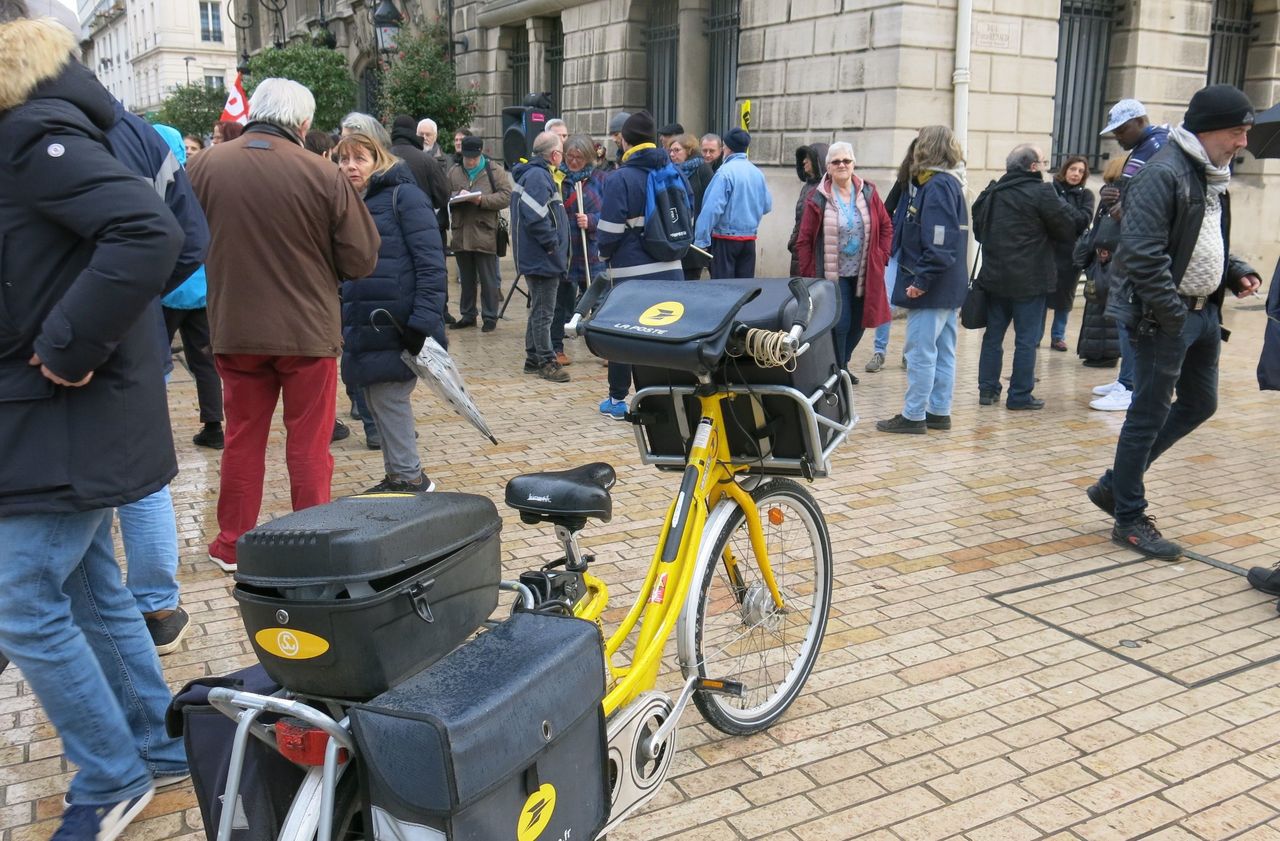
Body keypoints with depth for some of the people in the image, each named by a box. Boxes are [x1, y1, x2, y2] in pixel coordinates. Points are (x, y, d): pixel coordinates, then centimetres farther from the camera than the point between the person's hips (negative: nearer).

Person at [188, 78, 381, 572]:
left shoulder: (205, 167, -6)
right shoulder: (323, 174, -14)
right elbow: (361, 260, -9)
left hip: (234, 328, 3)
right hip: (308, 329, -2)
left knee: (243, 438, 16)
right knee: (309, 445, 9)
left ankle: (232, 545, 26)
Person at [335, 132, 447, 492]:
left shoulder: (403, 195, -6)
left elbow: (431, 262, -13)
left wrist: (425, 321, -21)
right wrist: (339, 325, 15)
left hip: (400, 324, -7)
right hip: (364, 326, 7)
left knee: (388, 397, -3)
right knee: (376, 401, 10)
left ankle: (408, 477, 11)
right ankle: (400, 475, 23)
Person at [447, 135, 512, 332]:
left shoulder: (495, 172, 1)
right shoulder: (453, 172, 12)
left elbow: (506, 196, -7)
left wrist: (482, 200, -18)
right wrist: (457, 197, -11)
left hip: (484, 234, -4)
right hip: (461, 233, 4)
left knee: (488, 280, 2)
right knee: (466, 279, 13)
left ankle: (490, 317, 10)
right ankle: (467, 315, 23)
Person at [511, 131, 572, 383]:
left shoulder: (534, 173, 15)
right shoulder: (538, 176, -18)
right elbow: (535, 218, -28)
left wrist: (556, 246, 16)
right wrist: (553, 243, -18)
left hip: (537, 257, 11)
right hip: (543, 258, -11)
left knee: (539, 310, 17)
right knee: (544, 312, -3)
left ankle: (533, 359, 26)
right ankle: (547, 362, 5)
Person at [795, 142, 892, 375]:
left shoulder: (868, 193, 5)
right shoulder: (818, 199, -5)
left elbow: (886, 226, 14)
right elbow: (804, 239, -2)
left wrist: (881, 256, 4)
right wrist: (808, 273, -6)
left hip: (863, 274, 4)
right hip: (833, 275, -4)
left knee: (858, 325, 11)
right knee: (839, 324, -8)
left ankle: (840, 366, 31)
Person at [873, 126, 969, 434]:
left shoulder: (937, 186, -16)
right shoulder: (950, 183, 15)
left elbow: (938, 242, -24)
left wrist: (922, 280, -24)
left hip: (931, 286, -10)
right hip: (949, 285, 10)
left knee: (921, 351, -4)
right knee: (943, 351, 13)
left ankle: (913, 416, 2)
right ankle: (939, 412, 21)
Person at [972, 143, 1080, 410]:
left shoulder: (992, 193, 9)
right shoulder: (1041, 193, -12)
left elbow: (978, 229, 16)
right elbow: (1069, 228, -7)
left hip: (994, 276, 6)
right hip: (1029, 279, -6)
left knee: (993, 335, 13)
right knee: (1027, 338, 1)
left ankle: (987, 389, 16)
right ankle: (1020, 395, 4)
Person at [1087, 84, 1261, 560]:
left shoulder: (1212, 175, 14)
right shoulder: (1163, 174, -17)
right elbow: (1144, 254, -24)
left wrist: (1236, 272, 7)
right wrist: (1172, 314, -22)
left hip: (1203, 312, 10)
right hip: (1164, 318, -10)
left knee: (1200, 404, 17)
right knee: (1149, 415, -1)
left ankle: (1115, 484, 27)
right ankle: (1129, 519, 13)